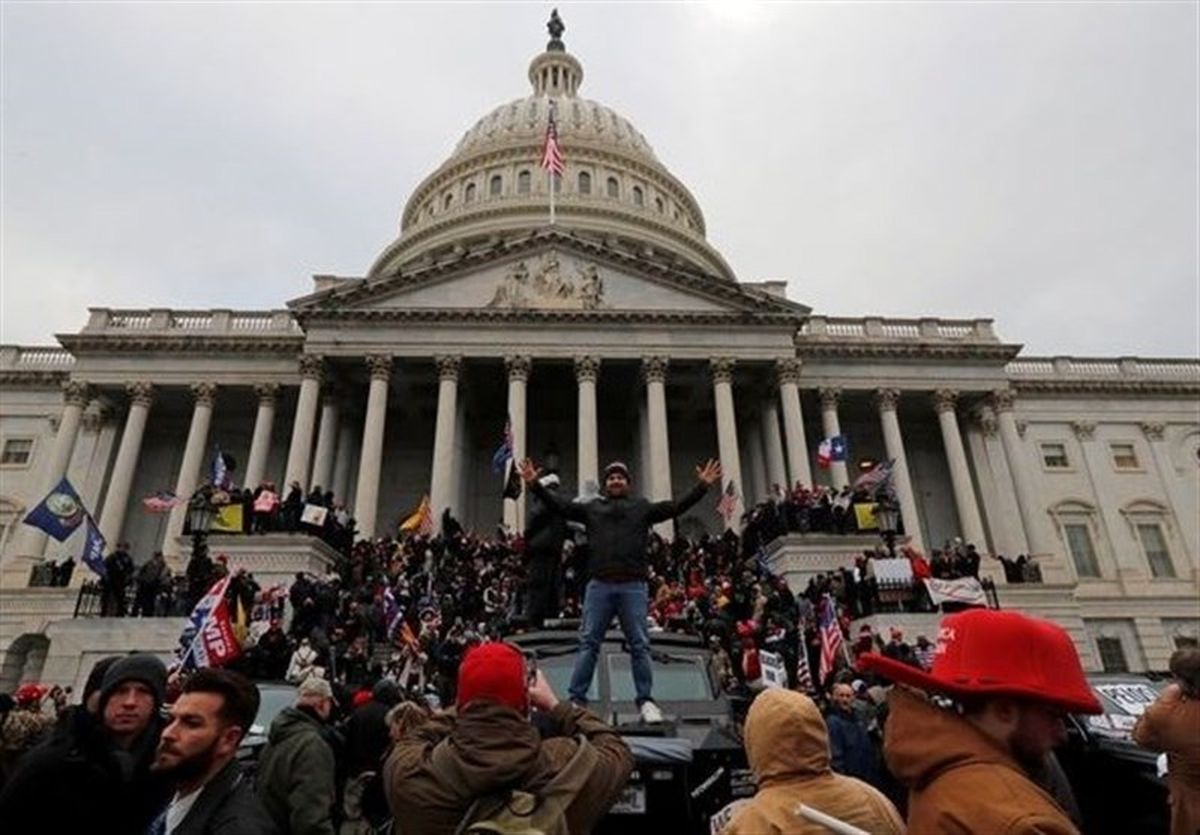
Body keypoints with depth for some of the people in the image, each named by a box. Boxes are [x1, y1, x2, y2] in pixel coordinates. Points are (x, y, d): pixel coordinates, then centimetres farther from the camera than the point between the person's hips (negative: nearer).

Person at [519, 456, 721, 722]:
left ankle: (646, 701, 13)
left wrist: (702, 486, -3)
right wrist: (534, 485, 0)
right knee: (588, 643, 2)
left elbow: (676, 507, 6)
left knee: (639, 645, 4)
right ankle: (577, 700, 7)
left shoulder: (642, 507, 14)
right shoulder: (592, 507, 16)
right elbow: (559, 505, 10)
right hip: (599, 585, 1)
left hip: (633, 586, 0)